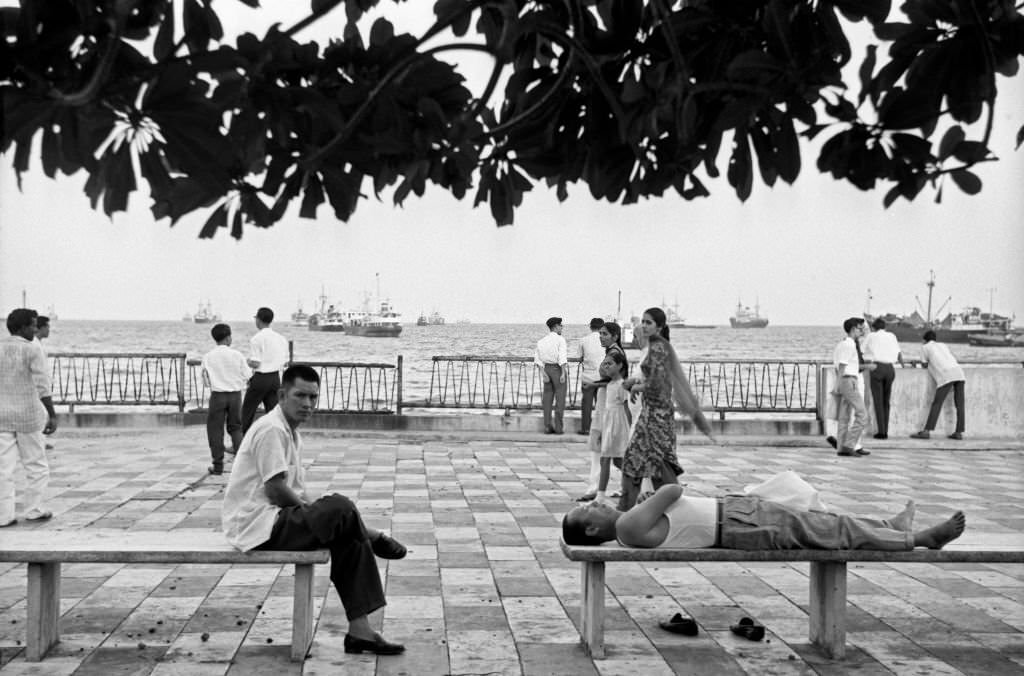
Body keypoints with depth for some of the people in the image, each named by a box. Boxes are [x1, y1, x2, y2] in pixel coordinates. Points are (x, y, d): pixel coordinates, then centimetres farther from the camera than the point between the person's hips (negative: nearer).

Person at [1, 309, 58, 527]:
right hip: (28, 414, -4)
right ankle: (33, 509, 17)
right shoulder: (32, 350, -11)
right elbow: (43, 386, -16)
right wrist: (52, 415, -13)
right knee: (36, 465, 11)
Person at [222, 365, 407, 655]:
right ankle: (372, 537, 8)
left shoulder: (291, 433, 17)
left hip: (275, 519, 10)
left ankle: (359, 631, -6)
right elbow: (275, 490, -19)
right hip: (258, 526, -10)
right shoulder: (272, 429, -14)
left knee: (350, 541, -5)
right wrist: (310, 508, -4)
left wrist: (313, 508, -2)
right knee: (340, 510, -24)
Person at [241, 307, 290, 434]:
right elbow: (285, 363, 9)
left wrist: (248, 362, 2)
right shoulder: (281, 339, 6)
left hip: (260, 378, -5)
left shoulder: (256, 339, -13)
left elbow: (255, 363, -18)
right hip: (276, 378, 5)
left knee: (247, 410, 8)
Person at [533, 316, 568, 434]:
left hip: (546, 368, 6)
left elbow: (537, 358, 0)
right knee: (560, 398, 1)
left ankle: (547, 427, 9)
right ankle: (558, 427, 1)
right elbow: (562, 357, -18)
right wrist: (563, 373, -17)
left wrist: (543, 372, -3)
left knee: (547, 398, 9)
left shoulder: (541, 341, 8)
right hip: (558, 368, -5)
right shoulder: (560, 339, -9)